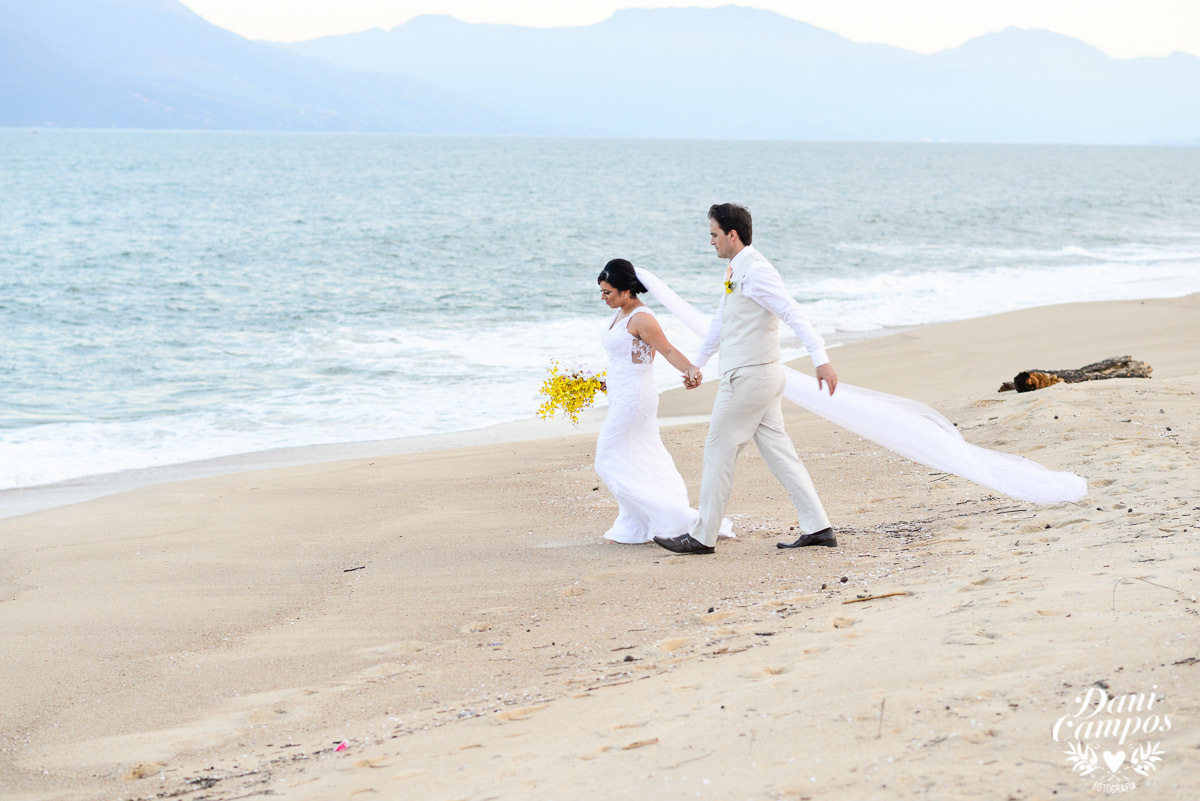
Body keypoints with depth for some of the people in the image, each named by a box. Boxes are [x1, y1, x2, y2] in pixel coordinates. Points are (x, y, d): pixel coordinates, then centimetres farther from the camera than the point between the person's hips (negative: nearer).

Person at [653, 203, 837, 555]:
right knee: (777, 451, 9)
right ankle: (818, 527, 9)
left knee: (719, 451, 0)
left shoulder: (756, 272, -17)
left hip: (747, 378, -10)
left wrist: (821, 359, -34)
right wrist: (697, 364, 38)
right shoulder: (735, 271, 14)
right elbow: (720, 321, 27)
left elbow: (794, 314, -25)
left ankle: (703, 536, 9)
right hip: (764, 375, 10)